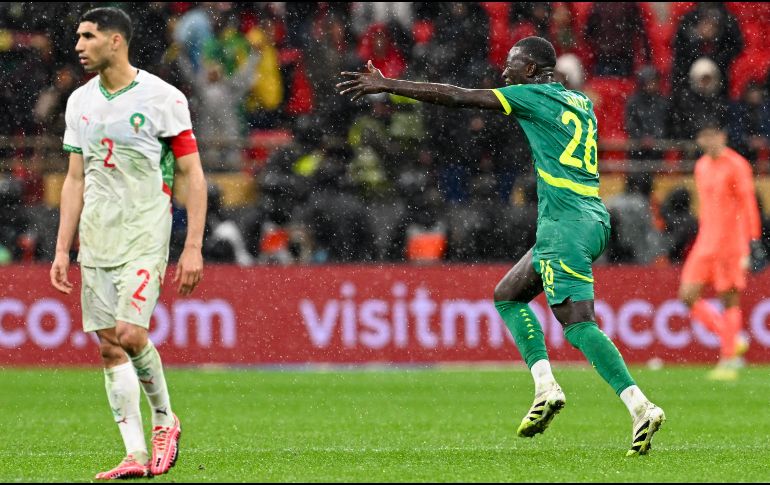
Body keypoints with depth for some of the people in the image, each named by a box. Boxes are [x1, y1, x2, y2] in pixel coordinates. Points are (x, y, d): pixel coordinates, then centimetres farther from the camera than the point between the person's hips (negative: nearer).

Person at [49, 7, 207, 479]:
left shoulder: (163, 98, -6)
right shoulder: (80, 102, 11)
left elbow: (193, 175, -5)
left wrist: (193, 248, -11)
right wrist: (62, 250, 10)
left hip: (145, 236, -6)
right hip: (95, 240, 6)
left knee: (129, 333, -18)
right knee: (109, 347, 0)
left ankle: (165, 418, 7)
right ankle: (136, 454, 3)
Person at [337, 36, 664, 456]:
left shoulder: (534, 96, -3)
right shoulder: (579, 102, 18)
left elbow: (459, 98, -3)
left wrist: (387, 86, 2)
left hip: (566, 224, -9)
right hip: (593, 219, 9)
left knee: (578, 323, -15)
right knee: (508, 294, 19)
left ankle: (641, 407, -25)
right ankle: (545, 386, 4)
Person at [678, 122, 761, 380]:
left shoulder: (737, 166, -8)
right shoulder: (701, 166, 15)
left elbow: (748, 207, -10)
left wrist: (748, 247, -15)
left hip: (730, 242, -7)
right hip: (705, 243, 7)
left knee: (730, 299, -4)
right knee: (687, 296, -2)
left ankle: (728, 362, 2)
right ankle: (732, 341, 8)